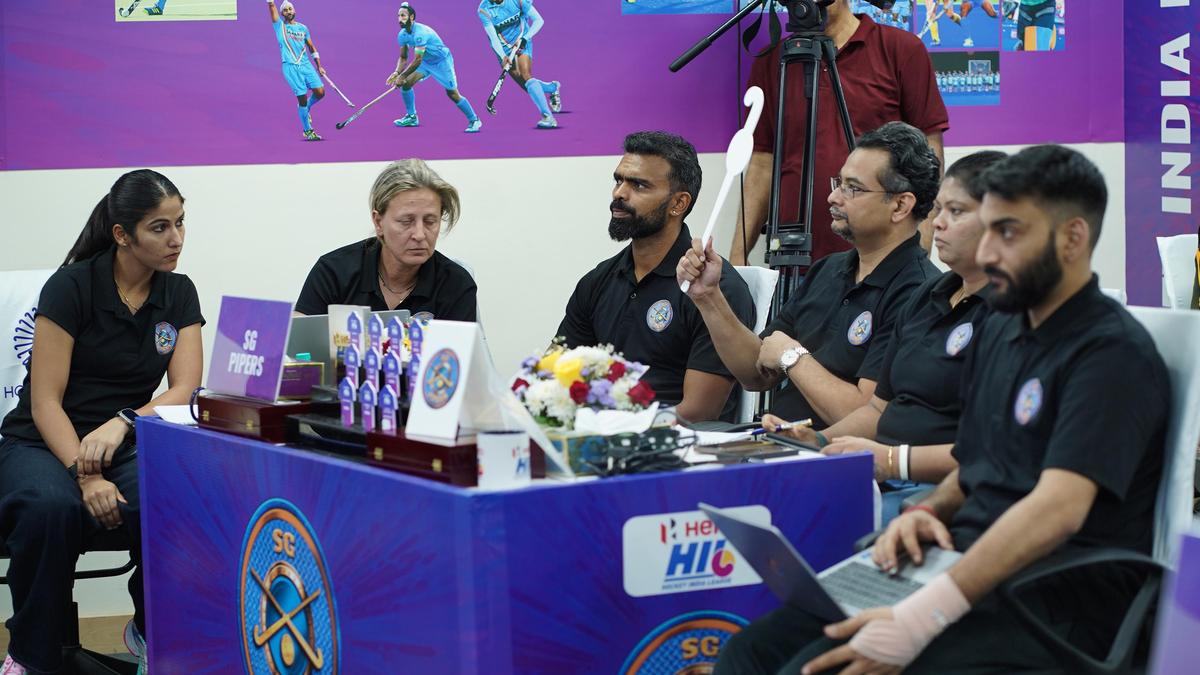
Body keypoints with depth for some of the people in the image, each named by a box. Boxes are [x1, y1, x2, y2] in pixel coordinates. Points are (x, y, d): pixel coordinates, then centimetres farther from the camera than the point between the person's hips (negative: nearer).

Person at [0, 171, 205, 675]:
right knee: (51, 507, -39)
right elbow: (44, 403, -14)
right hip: (44, 443, -3)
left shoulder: (179, 294, 4)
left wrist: (122, 423, -26)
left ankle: (152, 631, -4)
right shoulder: (71, 287, -10)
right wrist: (86, 477, -29)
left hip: (126, 443, 3)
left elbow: (184, 391, -6)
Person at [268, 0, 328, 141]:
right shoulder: (280, 26, 7)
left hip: (306, 65, 4)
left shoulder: (303, 28, 15)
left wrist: (319, 66, 18)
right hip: (290, 67, -4)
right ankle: (307, 131, 5)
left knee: (320, 92, -10)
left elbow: (312, 48, 21)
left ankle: (307, 108, 23)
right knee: (302, 98, -8)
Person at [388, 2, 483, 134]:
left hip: (442, 61, -8)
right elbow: (403, 58, 2)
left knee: (453, 94, -8)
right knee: (406, 83, -6)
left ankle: (474, 120, 6)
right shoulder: (402, 35, -8)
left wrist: (403, 75, -30)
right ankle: (412, 117, 8)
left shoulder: (420, 33, -34)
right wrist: (397, 72, -17)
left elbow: (417, 60, -34)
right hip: (426, 62, 8)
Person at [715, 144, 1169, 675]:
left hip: (1054, 597, -8)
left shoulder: (1113, 353, -12)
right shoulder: (999, 331, 15)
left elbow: (1058, 507, -25)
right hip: (968, 564, 8)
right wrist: (929, 512, 1)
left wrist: (920, 619, -34)